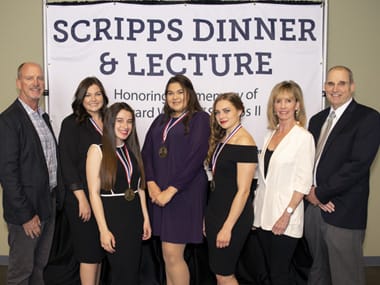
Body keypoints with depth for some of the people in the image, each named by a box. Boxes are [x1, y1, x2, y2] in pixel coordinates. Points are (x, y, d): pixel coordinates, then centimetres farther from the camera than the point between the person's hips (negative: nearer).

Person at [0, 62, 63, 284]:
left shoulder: (43, 117, 11)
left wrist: (57, 199, 11)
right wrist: (25, 215, -18)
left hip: (49, 205, 8)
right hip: (26, 209, -7)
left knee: (40, 267, 20)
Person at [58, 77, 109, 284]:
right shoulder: (71, 124, -4)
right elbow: (67, 164, -9)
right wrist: (82, 198, -14)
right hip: (83, 199, -5)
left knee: (99, 251, 13)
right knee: (89, 252, 1)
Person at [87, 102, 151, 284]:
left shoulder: (132, 150, 9)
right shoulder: (97, 150, -8)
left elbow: (139, 187, 12)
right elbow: (94, 193, -12)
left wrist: (146, 218, 7)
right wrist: (103, 229, -16)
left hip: (135, 215, 5)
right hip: (112, 215, -5)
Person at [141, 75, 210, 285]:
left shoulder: (200, 118, -1)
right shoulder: (161, 121, 16)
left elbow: (196, 158, -11)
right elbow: (146, 154, 9)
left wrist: (171, 190, -14)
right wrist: (152, 185, -7)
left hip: (185, 192, -5)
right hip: (159, 193, 6)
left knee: (172, 255, -6)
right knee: (168, 254, 11)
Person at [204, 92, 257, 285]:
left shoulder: (244, 142, -16)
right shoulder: (220, 139, 9)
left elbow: (243, 191, -18)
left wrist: (228, 227, -18)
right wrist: (207, 217, 11)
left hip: (233, 215, -8)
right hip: (214, 211, 8)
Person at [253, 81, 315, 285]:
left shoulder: (303, 137, -10)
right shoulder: (270, 134, 10)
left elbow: (304, 181, -12)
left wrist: (287, 214, -16)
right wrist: (256, 207, 11)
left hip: (284, 217, -6)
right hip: (263, 214, 6)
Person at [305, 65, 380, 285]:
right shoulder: (317, 120, 15)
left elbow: (358, 165, -17)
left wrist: (321, 193, -12)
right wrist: (309, 190, -5)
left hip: (343, 212, -6)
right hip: (313, 204, 6)